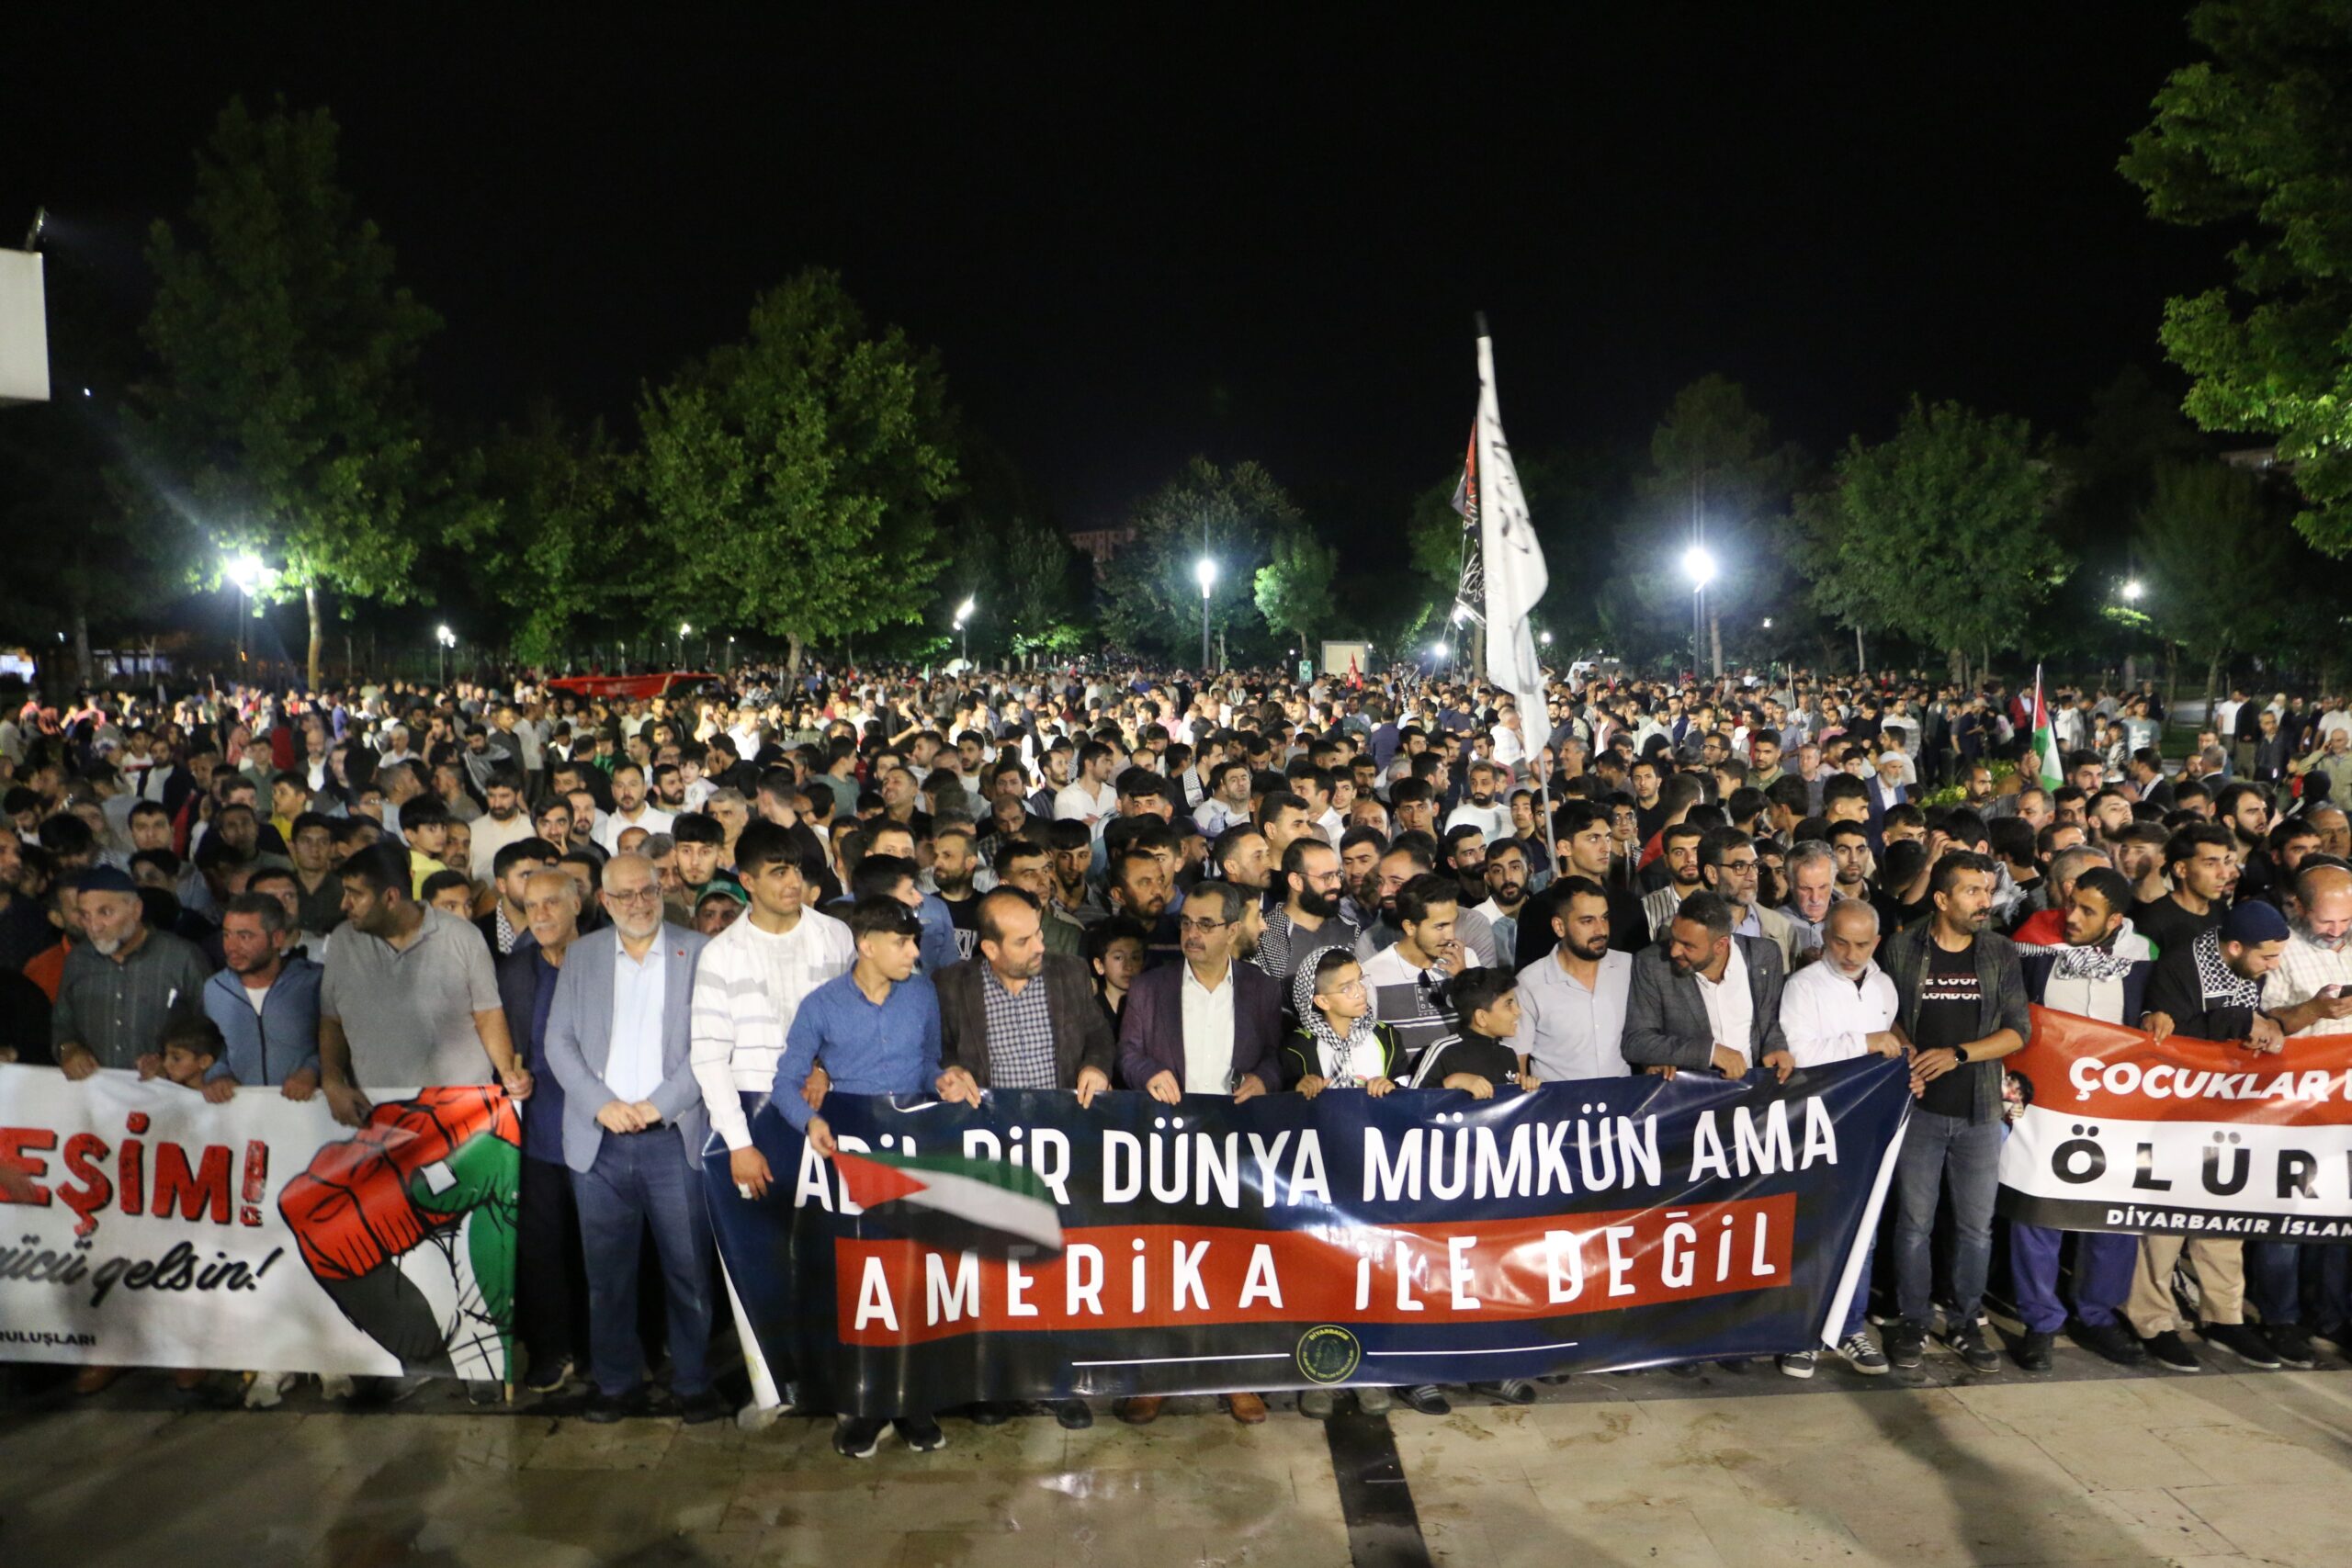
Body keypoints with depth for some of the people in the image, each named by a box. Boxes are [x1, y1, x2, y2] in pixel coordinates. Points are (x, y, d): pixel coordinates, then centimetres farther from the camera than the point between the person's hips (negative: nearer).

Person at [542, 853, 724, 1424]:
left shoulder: (697, 952, 3)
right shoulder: (581, 955, 11)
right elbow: (559, 1040, 6)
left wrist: (659, 1103, -11)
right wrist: (601, 1103, -7)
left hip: (674, 1137, -2)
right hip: (600, 1140, 2)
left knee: (688, 1268, 1)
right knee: (607, 1271, 8)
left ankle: (693, 1384, 14)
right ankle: (618, 1385, 22)